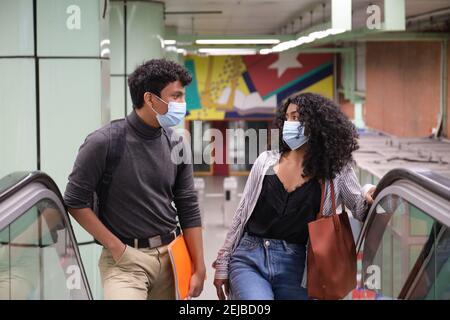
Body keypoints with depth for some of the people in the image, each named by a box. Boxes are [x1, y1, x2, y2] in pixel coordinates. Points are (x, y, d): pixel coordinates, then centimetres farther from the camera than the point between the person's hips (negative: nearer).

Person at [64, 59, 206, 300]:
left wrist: (199, 269, 6)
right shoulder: (104, 143, -12)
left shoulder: (176, 144, 2)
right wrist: (116, 247, -9)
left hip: (171, 254, 5)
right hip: (126, 258, -5)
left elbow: (188, 208, 7)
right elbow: (75, 202, -7)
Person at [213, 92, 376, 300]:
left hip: (293, 266, 0)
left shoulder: (335, 171, 1)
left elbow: (360, 209, 5)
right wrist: (223, 263, 9)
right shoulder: (267, 161, 5)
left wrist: (368, 199, -20)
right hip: (248, 259, 0)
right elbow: (242, 213, 9)